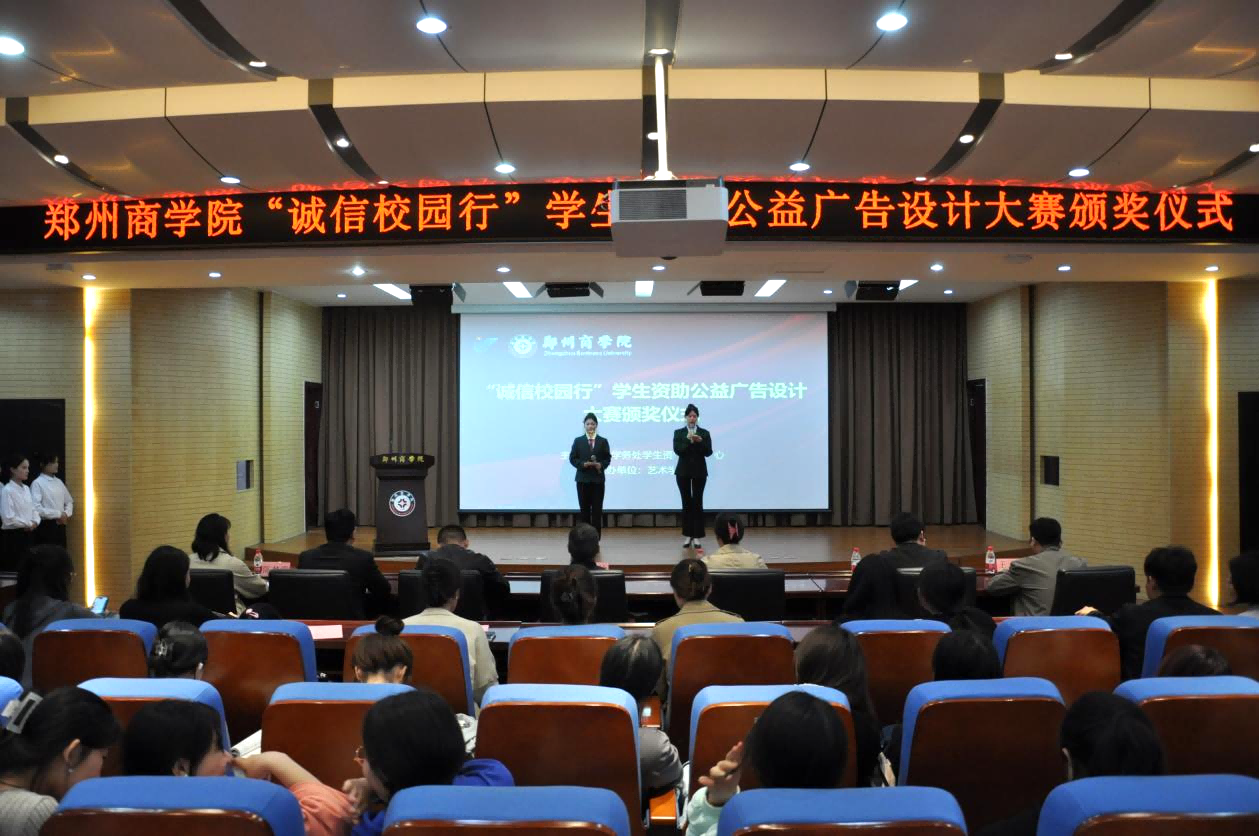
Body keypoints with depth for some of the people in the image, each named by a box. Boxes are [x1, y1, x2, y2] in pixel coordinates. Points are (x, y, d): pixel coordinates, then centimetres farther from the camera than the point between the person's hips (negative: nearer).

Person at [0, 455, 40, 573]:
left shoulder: (26, 489, 11)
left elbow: (33, 509, 14)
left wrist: (35, 522, -6)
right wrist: (27, 524, -10)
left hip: (28, 535, 7)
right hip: (13, 536, -7)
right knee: (15, 568, -3)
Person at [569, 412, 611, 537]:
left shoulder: (603, 441, 5)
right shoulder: (578, 440, 4)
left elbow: (608, 458, 4)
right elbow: (572, 458, 2)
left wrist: (601, 465, -16)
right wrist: (583, 464, -15)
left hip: (598, 479, 0)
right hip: (583, 479, 0)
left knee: (597, 508, 0)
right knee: (584, 508, 4)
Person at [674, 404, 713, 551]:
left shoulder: (704, 433, 2)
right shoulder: (679, 433, 3)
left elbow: (708, 452, -5)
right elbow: (677, 450, -10)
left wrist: (700, 441, -21)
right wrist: (687, 440, -23)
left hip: (699, 471, -1)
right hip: (683, 471, 1)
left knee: (698, 503, -6)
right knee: (686, 503, 5)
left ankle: (697, 538, -5)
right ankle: (687, 536, 13)